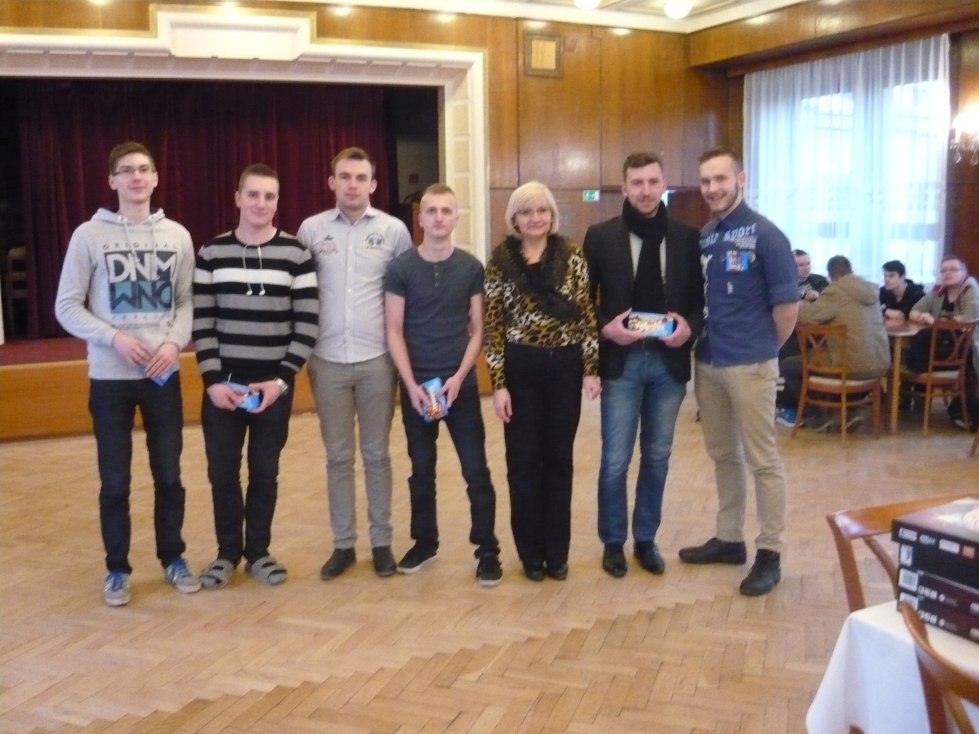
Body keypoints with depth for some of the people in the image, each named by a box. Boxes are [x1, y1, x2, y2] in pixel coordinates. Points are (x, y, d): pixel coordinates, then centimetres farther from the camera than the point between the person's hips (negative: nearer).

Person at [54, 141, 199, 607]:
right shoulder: (89, 235, -3)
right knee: (115, 481, 5)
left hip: (163, 375, 2)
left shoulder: (177, 236, 5)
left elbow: (187, 301, 7)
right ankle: (117, 569, 20)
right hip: (110, 377, -2)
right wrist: (114, 338, -16)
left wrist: (175, 342, -11)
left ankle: (173, 558, 26)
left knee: (169, 474, 10)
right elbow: (67, 307, -3)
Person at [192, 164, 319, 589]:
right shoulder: (211, 254, 2)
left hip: (274, 384, -1)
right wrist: (213, 379, -9)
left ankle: (258, 552, 24)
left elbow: (308, 324, -4)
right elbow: (202, 322, 0)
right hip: (223, 384, 1)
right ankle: (227, 552, 24)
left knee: (264, 473, 8)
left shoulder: (296, 255, -2)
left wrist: (281, 380, -10)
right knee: (222, 472, 7)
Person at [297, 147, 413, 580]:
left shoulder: (394, 230, 1)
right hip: (327, 361, 1)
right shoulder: (311, 230, 3)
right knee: (338, 457, 9)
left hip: (377, 359, -1)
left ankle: (381, 541, 21)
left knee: (376, 455, 9)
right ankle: (343, 544, 20)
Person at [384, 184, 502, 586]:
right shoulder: (400, 268, -3)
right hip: (415, 384, 0)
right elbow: (394, 332, -3)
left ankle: (487, 550, 10)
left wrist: (458, 377, -10)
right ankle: (424, 542, 27)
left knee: (476, 470, 0)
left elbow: (477, 330, 1)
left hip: (461, 382, 0)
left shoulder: (471, 268, 0)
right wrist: (412, 384, -12)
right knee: (422, 470, 12)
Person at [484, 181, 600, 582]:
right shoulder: (500, 262, -1)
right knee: (523, 461, 6)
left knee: (559, 459, 9)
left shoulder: (572, 257, 2)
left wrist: (591, 368, -2)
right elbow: (493, 326, -2)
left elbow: (586, 315, 3)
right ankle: (531, 552, 20)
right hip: (521, 368, -1)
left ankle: (557, 552, 21)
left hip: (565, 366, 1)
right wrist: (498, 384, -7)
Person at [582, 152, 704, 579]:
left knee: (657, 457, 12)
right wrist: (605, 327, -15)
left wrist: (690, 327, -13)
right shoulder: (601, 236, 0)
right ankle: (613, 542, 20)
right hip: (622, 360, -2)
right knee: (615, 460, 2)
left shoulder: (687, 237, 5)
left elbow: (699, 298, 6)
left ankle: (646, 539, 27)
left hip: (669, 361, 2)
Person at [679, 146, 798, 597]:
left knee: (762, 460, 2)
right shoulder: (701, 238, 8)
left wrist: (764, 350, 2)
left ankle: (770, 553, 11)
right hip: (707, 363, 6)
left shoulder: (764, 235, -8)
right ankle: (729, 539, 28)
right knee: (723, 456, 15)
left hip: (750, 365, -6)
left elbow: (787, 305, -7)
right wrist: (699, 340, 8)